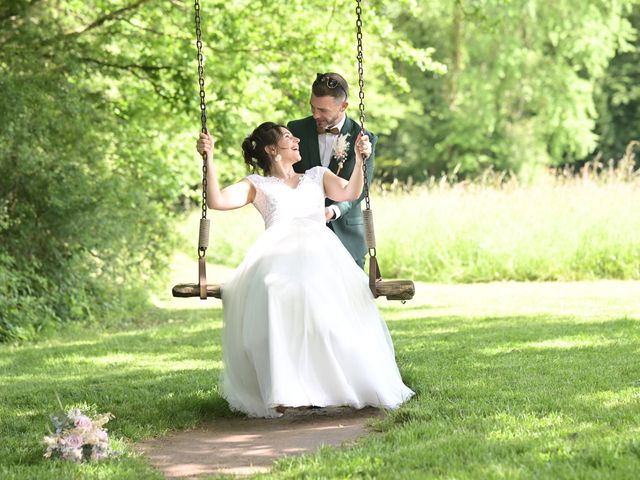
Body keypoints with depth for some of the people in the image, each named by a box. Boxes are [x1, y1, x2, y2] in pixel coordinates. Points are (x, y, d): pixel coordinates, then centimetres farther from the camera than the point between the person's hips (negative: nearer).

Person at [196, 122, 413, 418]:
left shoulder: (317, 176, 32)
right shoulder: (257, 185, 26)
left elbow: (349, 193, 13)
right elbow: (217, 201, 12)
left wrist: (359, 158, 2)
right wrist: (209, 159, 5)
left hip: (321, 249, 2)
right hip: (278, 250, -2)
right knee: (276, 292, -38)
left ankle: (341, 384, -32)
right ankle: (284, 392, -42)